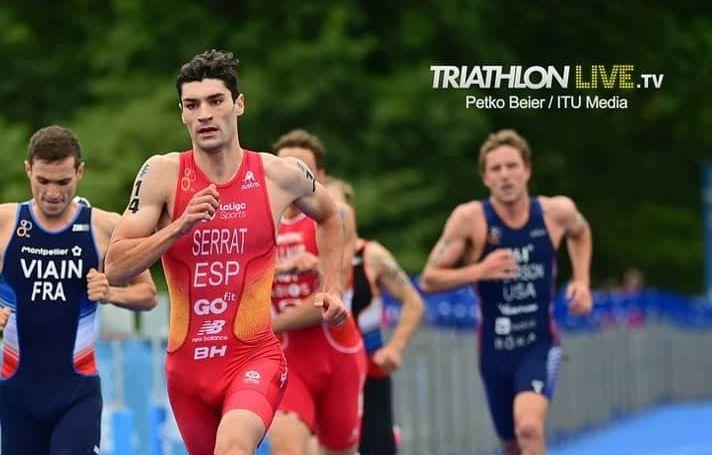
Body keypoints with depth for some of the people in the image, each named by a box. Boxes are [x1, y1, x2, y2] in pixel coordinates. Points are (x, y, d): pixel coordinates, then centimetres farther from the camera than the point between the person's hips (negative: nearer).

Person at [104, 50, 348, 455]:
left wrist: (333, 289, 12)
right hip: (187, 361, 3)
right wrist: (181, 225, -20)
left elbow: (328, 215, 22)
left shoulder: (281, 175, -2)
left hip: (255, 357, -3)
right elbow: (115, 269, -10)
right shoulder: (162, 174, -5)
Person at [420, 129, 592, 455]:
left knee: (529, 428, -27)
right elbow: (429, 280, -10)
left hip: (540, 345, -1)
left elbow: (580, 232, 20)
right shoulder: (470, 219, -13)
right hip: (495, 350, 1)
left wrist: (581, 281, 5)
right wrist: (478, 271, -26)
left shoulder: (556, 212, -6)